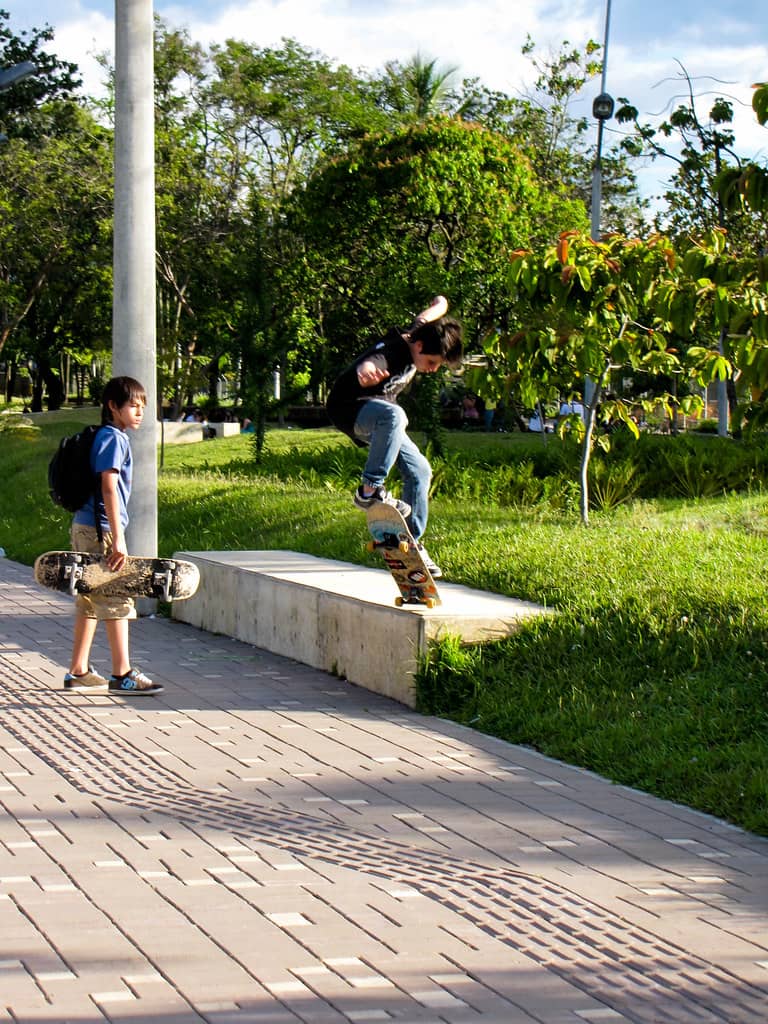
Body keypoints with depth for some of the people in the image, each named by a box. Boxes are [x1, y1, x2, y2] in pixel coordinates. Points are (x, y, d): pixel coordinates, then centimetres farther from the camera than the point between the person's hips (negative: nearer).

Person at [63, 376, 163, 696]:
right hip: (101, 528, -10)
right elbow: (109, 489, -21)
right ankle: (122, 675, -2)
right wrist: (118, 539, -24)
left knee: (90, 600, 13)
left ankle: (78, 672, 18)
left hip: (84, 527, 10)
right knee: (117, 599, -5)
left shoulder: (108, 437, 17)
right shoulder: (114, 439, -13)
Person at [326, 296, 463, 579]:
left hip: (380, 418, 9)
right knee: (394, 415, -41)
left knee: (419, 470, 2)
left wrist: (440, 304, 30)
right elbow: (368, 365, -57)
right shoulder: (392, 352, -32)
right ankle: (370, 490, -35)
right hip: (348, 409, -9)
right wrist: (365, 371, -74)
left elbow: (434, 310, 15)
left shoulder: (416, 336, -7)